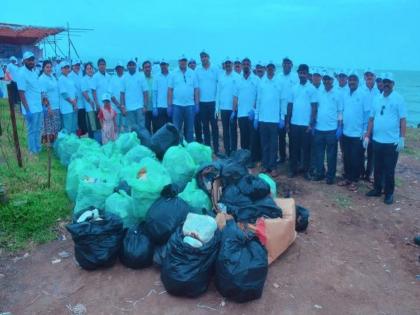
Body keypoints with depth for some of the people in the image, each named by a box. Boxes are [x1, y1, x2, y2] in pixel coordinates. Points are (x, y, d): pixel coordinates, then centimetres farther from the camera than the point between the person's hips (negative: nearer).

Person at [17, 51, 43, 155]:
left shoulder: (33, 72, 10)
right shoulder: (22, 74, -14)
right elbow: (21, 93, -17)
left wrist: (42, 104, 16)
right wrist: (27, 110, -20)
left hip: (38, 107, 8)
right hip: (31, 109, -7)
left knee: (38, 130, 17)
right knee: (32, 131, 3)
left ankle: (38, 148, 29)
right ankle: (33, 151, 14)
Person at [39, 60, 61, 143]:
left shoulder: (53, 76, 11)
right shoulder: (42, 79, -11)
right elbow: (43, 95, -17)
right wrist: (48, 107, -22)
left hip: (57, 106, 8)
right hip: (49, 108, -8)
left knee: (56, 127, 13)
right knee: (49, 128, -1)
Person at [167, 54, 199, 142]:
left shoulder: (193, 73, 6)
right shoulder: (173, 74, 4)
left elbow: (196, 90, 5)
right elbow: (170, 90, 1)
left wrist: (197, 104, -1)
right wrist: (169, 105, -4)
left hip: (190, 105, 1)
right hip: (177, 105, -1)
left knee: (189, 129, 8)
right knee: (176, 129, 4)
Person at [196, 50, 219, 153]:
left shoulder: (215, 70, 2)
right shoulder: (197, 71, 6)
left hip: (213, 102, -2)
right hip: (202, 102, 2)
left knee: (214, 125, 0)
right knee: (205, 126, 8)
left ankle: (216, 148, 6)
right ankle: (207, 147, 17)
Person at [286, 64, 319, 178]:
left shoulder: (312, 88, -3)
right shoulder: (294, 88, 8)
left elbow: (314, 107, -5)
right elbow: (290, 105, 10)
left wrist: (311, 124, -10)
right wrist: (287, 122, 6)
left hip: (306, 124, -3)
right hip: (294, 123, 3)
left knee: (306, 148, 5)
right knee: (294, 147, 9)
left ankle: (305, 170, 16)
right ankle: (293, 169, 18)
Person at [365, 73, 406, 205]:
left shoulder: (399, 99, -4)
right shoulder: (377, 99, 9)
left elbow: (403, 119, -7)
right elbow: (371, 119, 11)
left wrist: (402, 138, -14)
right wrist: (367, 136, 7)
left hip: (392, 142, -4)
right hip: (377, 140, 4)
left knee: (389, 170, 4)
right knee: (377, 168, 14)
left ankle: (389, 193, 16)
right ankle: (377, 189, 28)